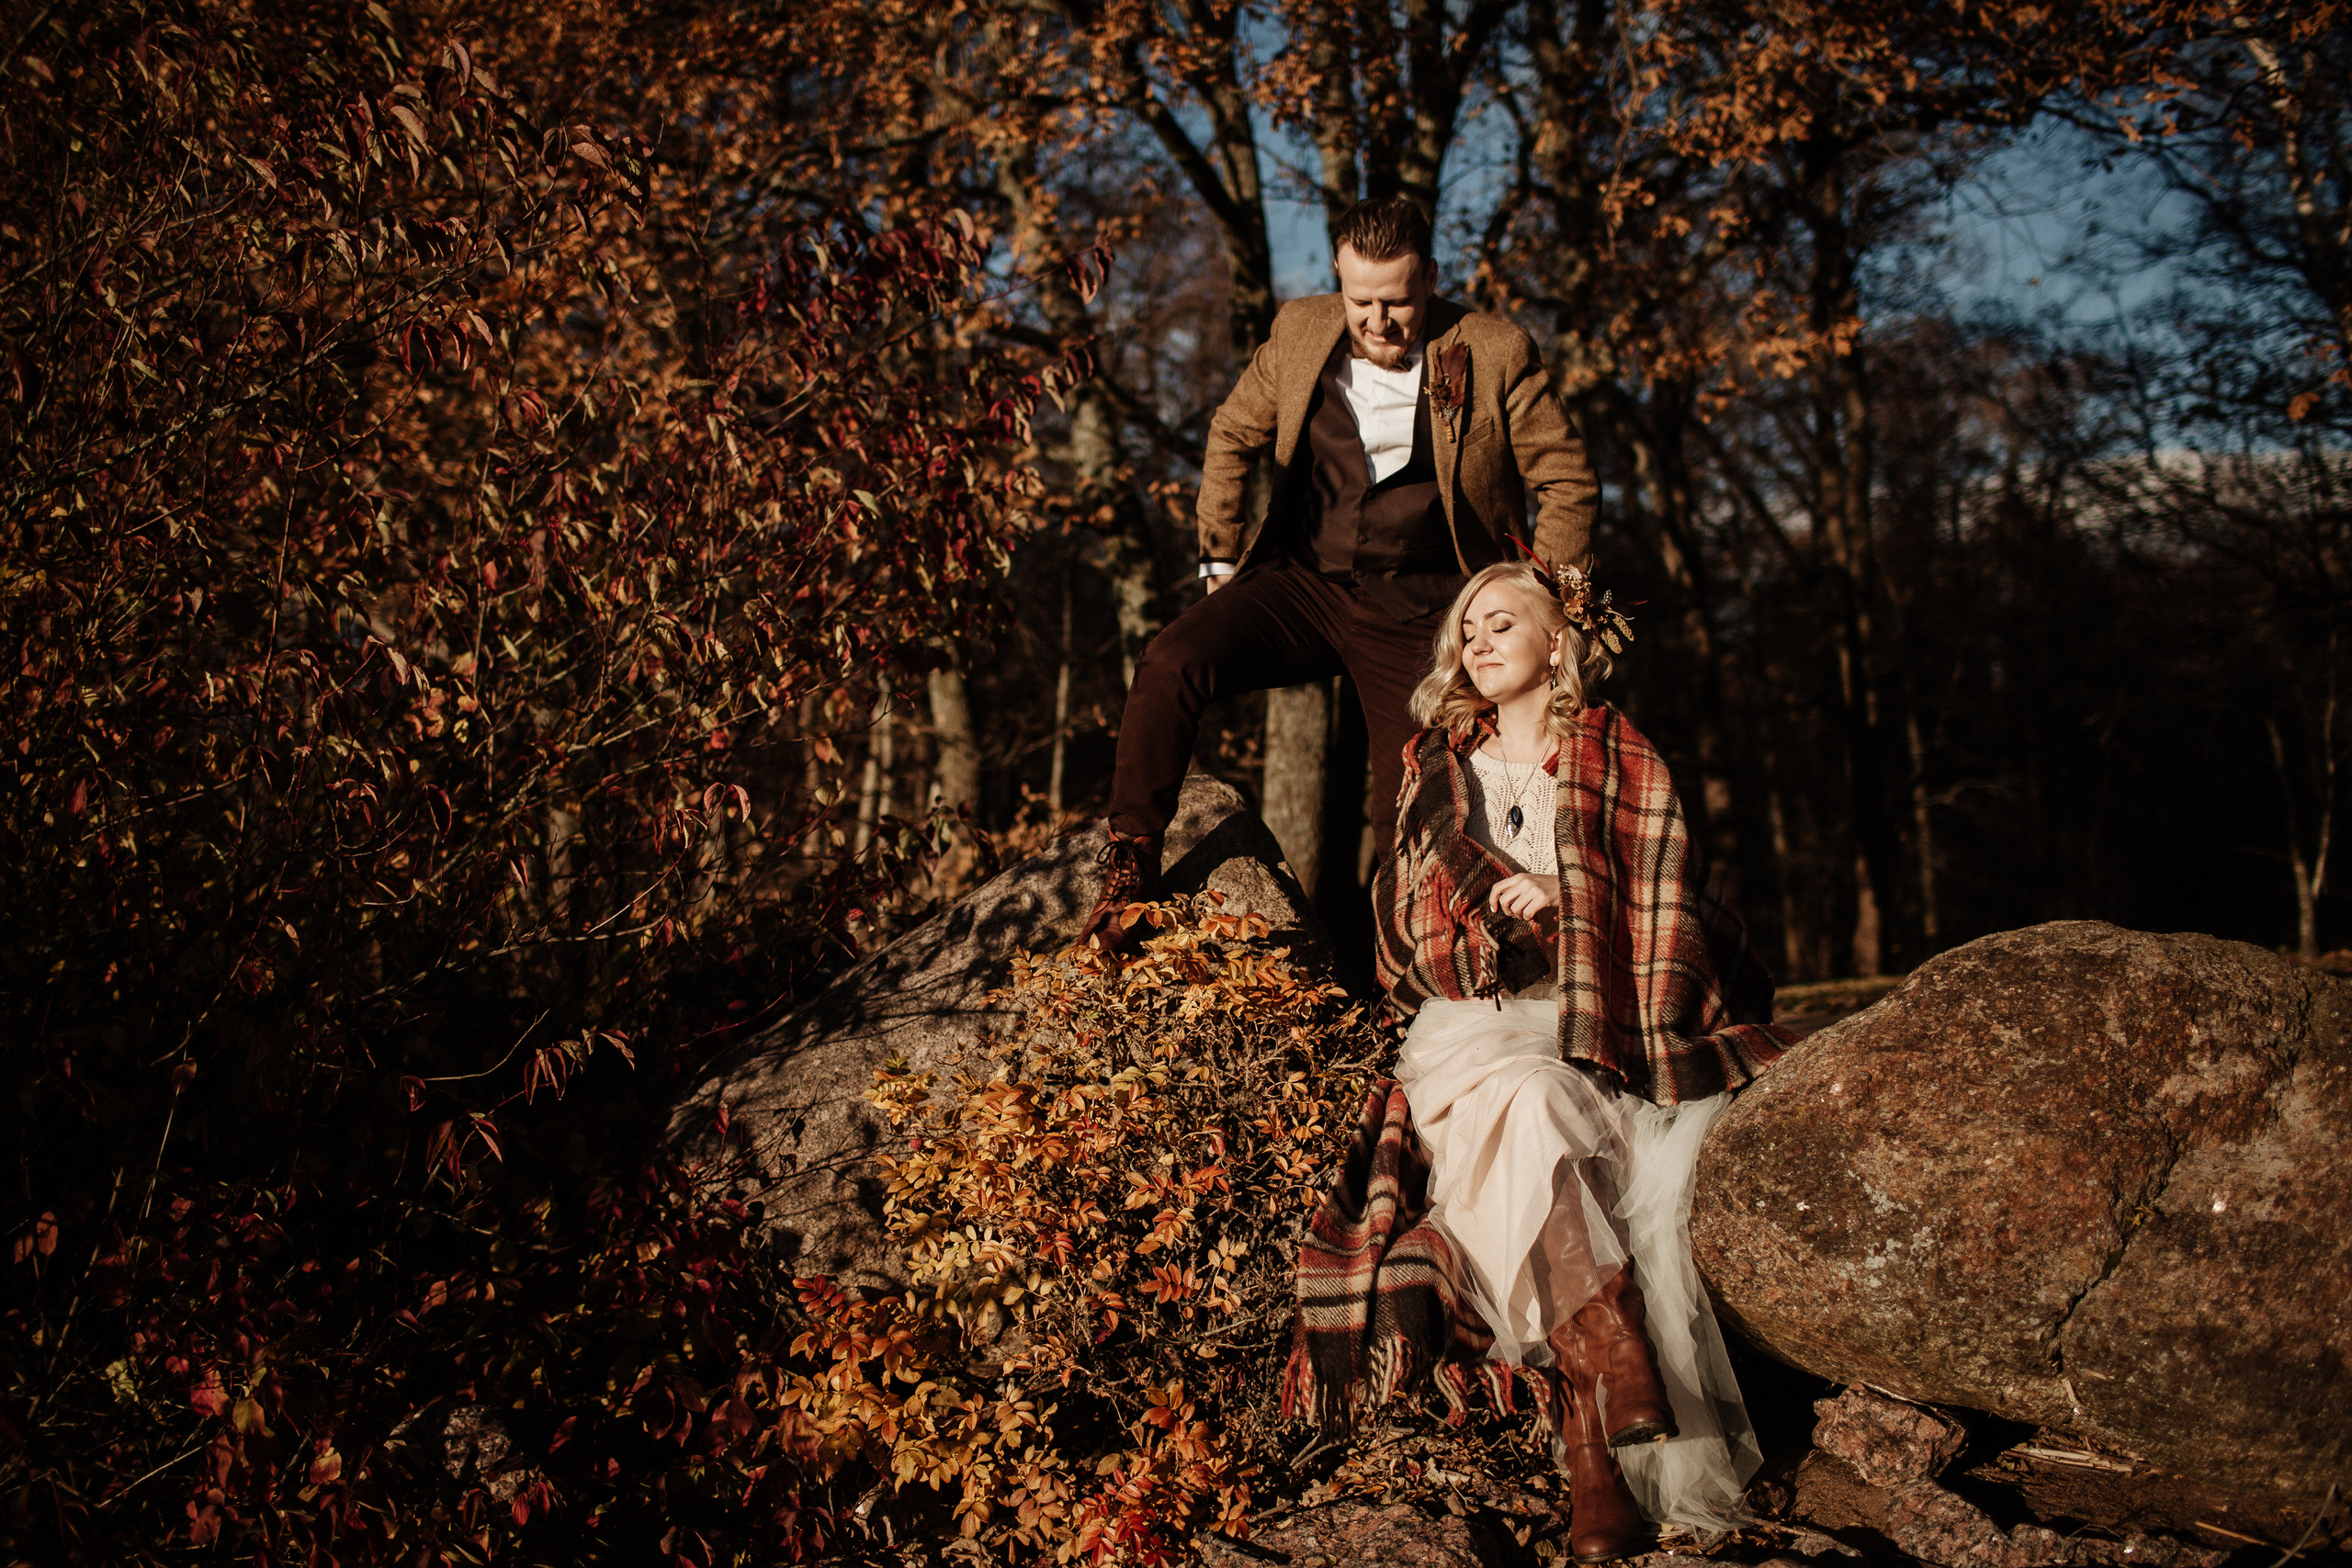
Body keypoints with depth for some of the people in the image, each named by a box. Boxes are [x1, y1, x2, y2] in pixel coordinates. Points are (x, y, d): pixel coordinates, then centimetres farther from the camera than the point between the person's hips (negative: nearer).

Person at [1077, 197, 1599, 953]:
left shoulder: (1498, 355, -8)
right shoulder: (1300, 331, 1)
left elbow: (1567, 483, -1)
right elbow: (1231, 436, 17)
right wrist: (1220, 559, 12)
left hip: (1416, 614, -2)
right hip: (1304, 582, 3)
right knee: (1170, 664, -22)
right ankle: (1130, 873, -10)